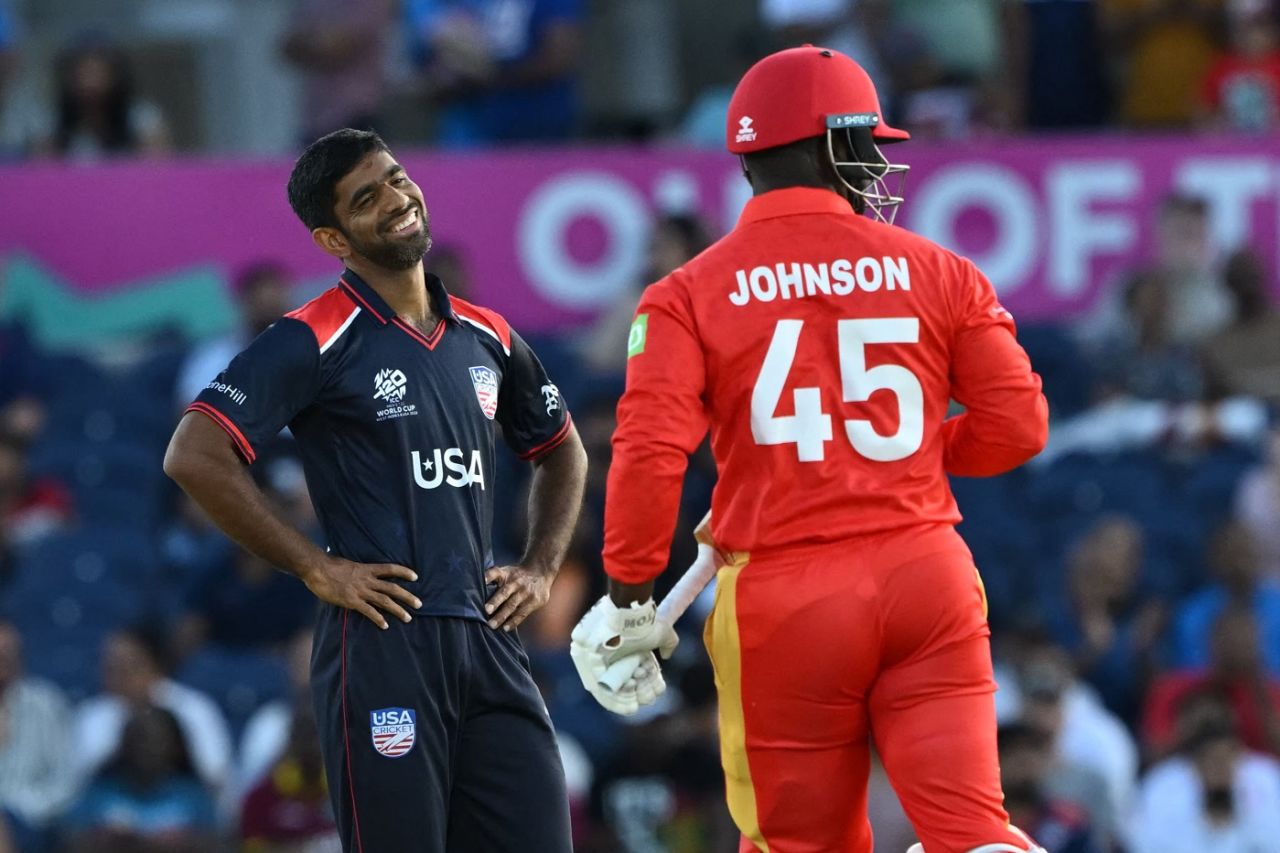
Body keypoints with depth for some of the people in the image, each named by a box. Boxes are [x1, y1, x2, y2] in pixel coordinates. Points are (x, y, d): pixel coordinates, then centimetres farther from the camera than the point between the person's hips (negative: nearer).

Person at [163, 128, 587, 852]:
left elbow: (563, 453, 31)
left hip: (490, 641, 6)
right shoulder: (313, 342, -5)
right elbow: (195, 457, -13)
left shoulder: (486, 338, 15)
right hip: (381, 647, -6)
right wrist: (317, 569, -11)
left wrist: (542, 569, 15)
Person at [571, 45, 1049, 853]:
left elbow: (649, 453, -10)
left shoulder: (693, 294, 0)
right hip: (927, 575, 0)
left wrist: (627, 601, -1)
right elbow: (1017, 426, 5)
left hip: (781, 599, 0)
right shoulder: (937, 272, 4)